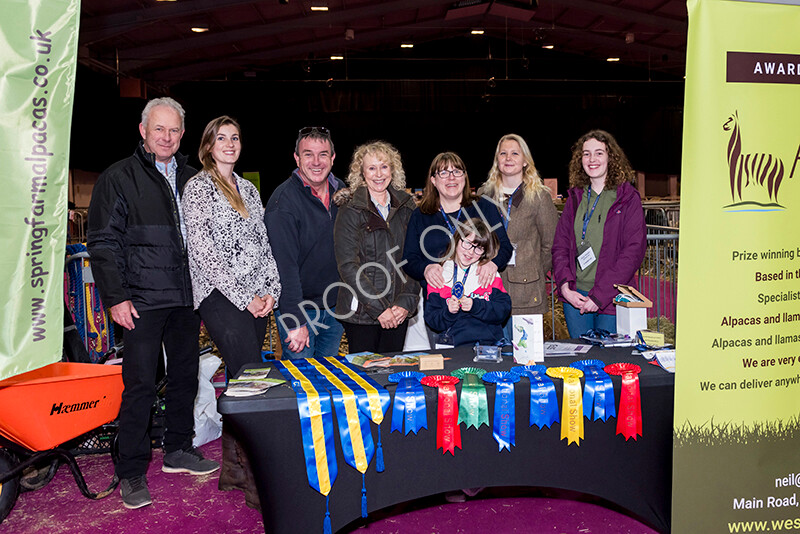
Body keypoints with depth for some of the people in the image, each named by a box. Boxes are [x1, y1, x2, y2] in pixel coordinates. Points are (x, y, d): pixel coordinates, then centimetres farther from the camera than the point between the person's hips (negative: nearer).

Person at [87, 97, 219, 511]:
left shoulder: (191, 179, 14)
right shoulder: (119, 178, -1)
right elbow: (103, 242, -4)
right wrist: (116, 297, -11)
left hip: (186, 298, 6)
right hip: (143, 299, -5)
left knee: (185, 376, 12)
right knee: (140, 384, -3)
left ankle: (178, 450, 28)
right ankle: (131, 473, 10)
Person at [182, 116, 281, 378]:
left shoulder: (249, 189, 18)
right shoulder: (198, 186, -2)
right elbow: (201, 250, -11)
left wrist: (270, 290, 2)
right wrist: (243, 297, -13)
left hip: (257, 298, 6)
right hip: (221, 297, -6)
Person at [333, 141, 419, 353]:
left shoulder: (406, 207, 7)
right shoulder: (351, 211, -5)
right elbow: (348, 266, -11)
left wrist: (407, 302, -5)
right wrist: (379, 308, -14)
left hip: (398, 312, 4)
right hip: (361, 312, -3)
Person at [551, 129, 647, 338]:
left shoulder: (628, 198, -2)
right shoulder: (575, 197, 11)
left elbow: (634, 251, -10)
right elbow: (560, 245, 10)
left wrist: (599, 296, -15)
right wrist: (565, 286, -7)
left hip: (611, 299, -4)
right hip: (574, 296, 4)